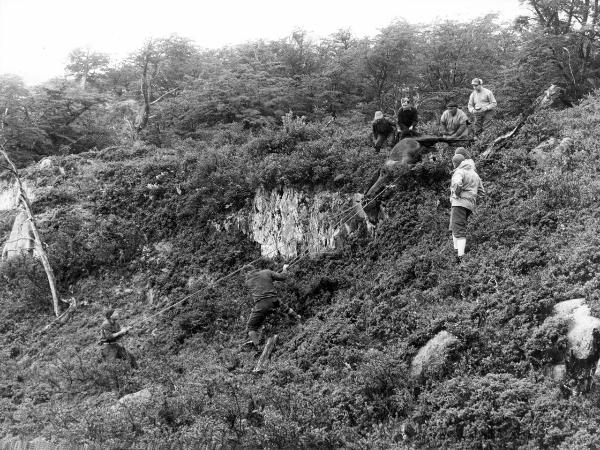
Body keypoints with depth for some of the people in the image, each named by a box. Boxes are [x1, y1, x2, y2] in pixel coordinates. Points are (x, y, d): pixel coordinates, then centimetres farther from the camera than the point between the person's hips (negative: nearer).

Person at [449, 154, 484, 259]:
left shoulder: (459, 172, -4)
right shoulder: (475, 174, 22)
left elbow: (457, 184, -26)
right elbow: (481, 191, 23)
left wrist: (456, 193, -9)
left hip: (460, 202, -8)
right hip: (471, 205, 8)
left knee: (458, 230, -12)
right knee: (454, 227, 18)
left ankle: (460, 255, -20)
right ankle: (457, 249, 9)